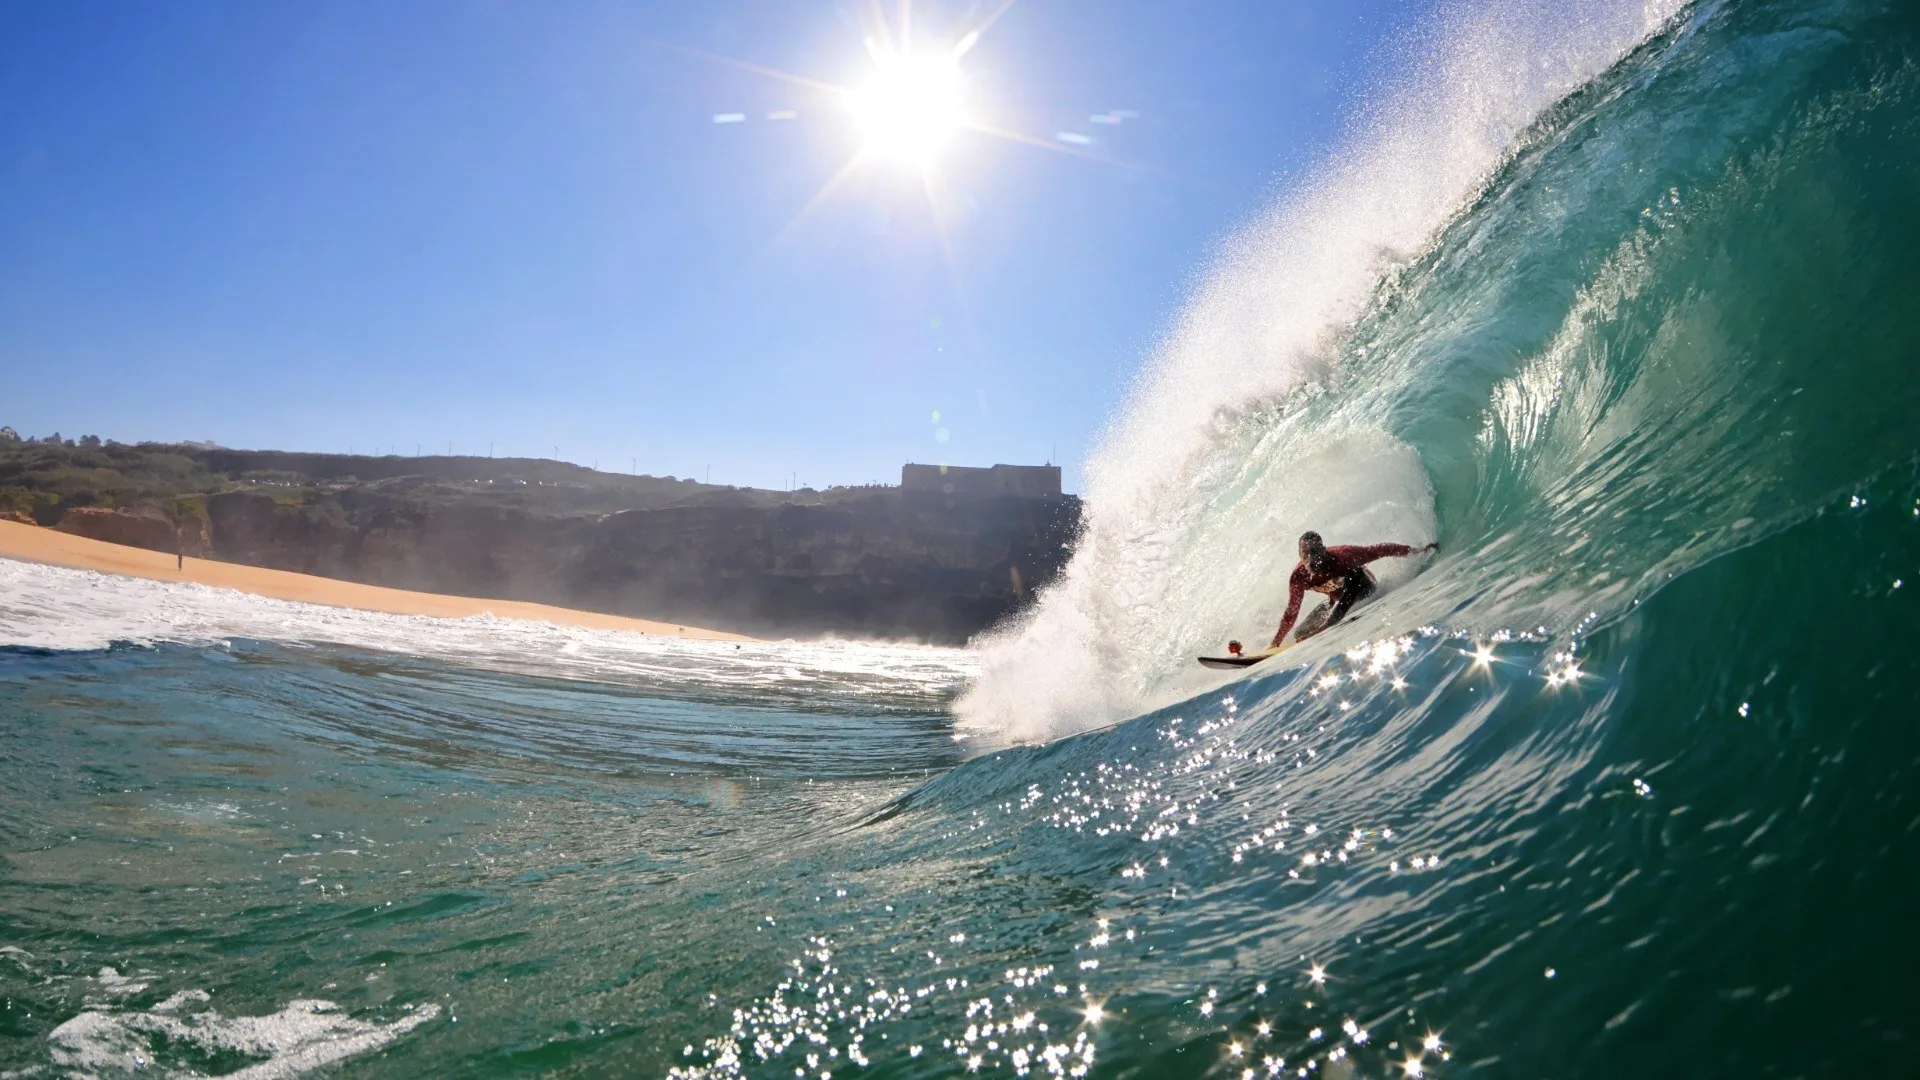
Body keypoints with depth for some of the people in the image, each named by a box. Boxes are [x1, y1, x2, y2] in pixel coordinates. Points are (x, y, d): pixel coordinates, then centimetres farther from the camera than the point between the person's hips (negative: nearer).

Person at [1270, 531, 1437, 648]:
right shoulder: (1298, 578, -25)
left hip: (1364, 588, -4)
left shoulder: (1341, 555, -36)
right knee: (1300, 634, -3)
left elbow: (1380, 550, -27)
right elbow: (1291, 614, -13)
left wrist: (1416, 551, -27)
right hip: (1337, 601, 4)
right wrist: (1276, 643, -13)